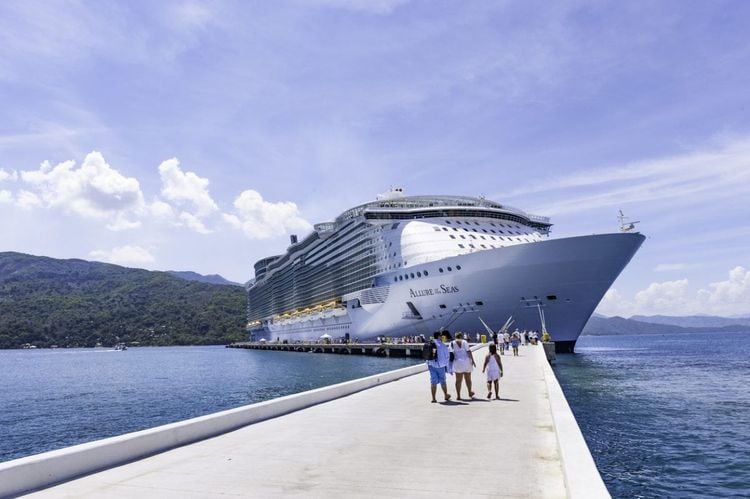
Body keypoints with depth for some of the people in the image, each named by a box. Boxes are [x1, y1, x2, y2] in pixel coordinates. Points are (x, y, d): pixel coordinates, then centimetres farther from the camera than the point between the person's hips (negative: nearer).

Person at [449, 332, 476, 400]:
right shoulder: (464, 342, -2)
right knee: (468, 379, 14)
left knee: (458, 380, 5)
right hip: (466, 362, -1)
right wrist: (473, 361, -6)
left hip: (457, 363, 1)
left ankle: (458, 395, 2)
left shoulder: (452, 343, 3)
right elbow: (468, 352, -8)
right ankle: (470, 393, 29)